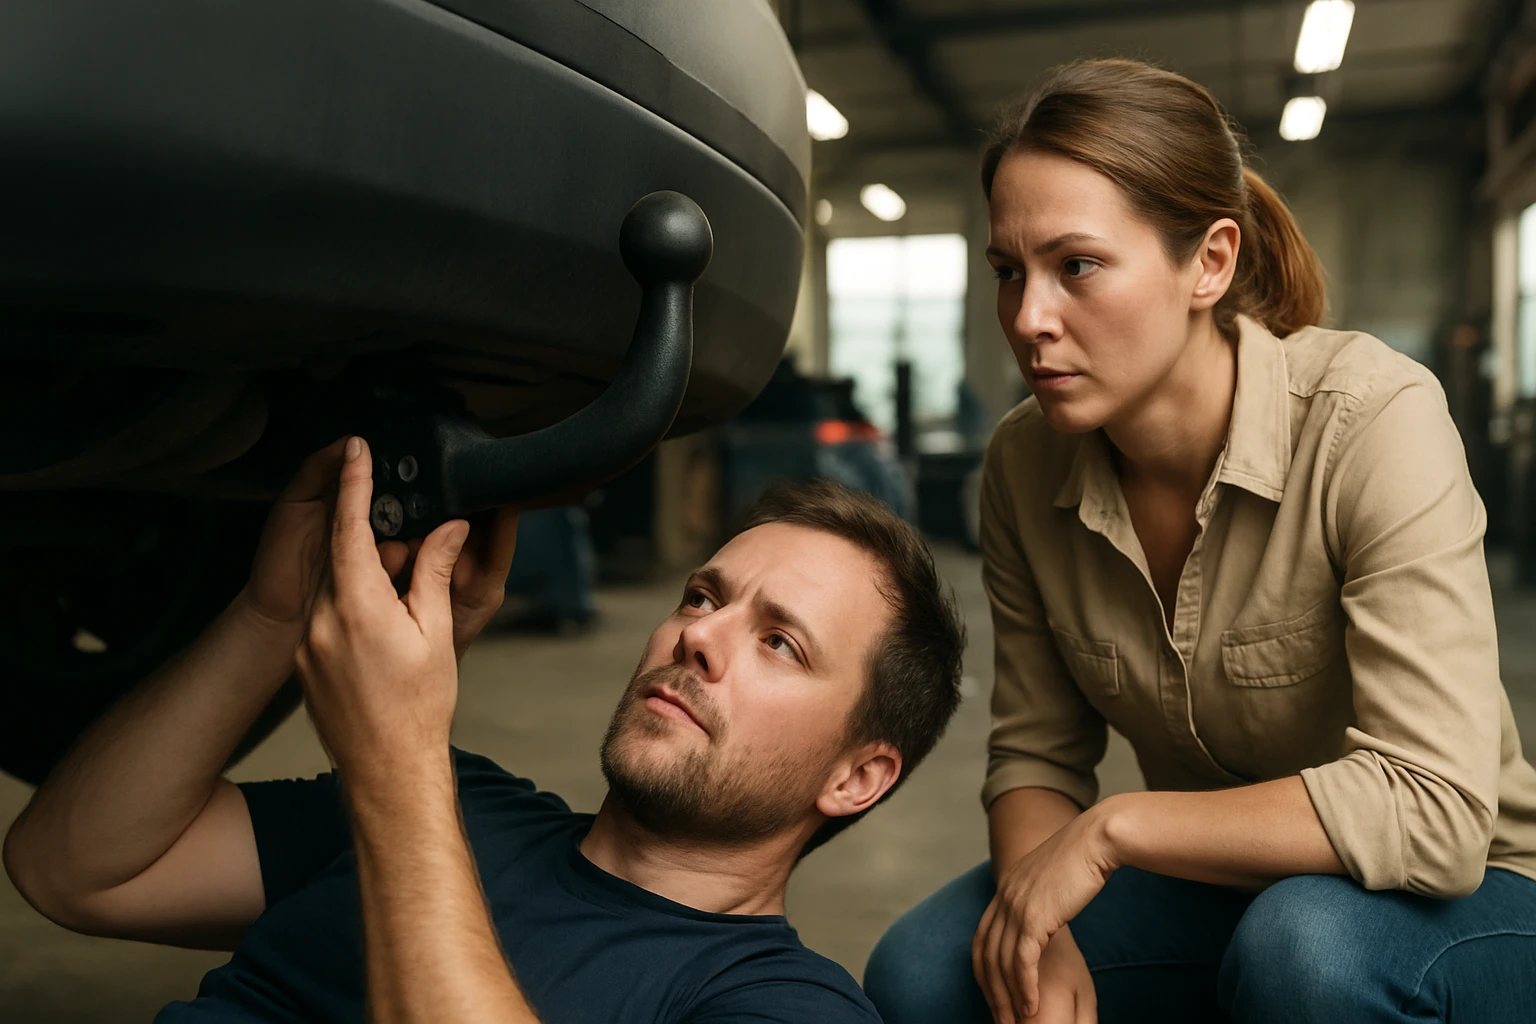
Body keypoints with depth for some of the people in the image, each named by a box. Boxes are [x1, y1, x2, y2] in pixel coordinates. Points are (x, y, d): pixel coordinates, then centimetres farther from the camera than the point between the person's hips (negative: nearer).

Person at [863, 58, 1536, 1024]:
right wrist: (1033, 920, -21)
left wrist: (1116, 825, -26)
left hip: (1455, 900, -3)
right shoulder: (1024, 463, -10)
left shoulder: (1373, 418, -25)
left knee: (1304, 947, -36)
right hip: (1214, 887, 4)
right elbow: (1036, 751, -2)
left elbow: (1433, 810, -30)